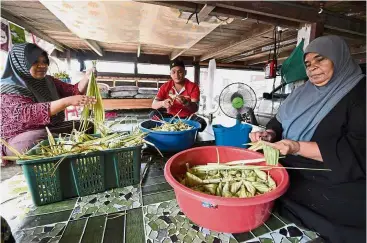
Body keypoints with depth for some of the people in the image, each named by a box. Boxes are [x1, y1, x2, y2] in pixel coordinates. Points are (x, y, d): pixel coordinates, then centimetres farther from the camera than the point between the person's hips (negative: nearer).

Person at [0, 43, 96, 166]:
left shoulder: (48, 81, 7)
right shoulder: (10, 89, -13)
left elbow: (74, 90, 0)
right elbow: (28, 113, -31)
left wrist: (87, 77, -21)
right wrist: (67, 101, -44)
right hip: (21, 138, -6)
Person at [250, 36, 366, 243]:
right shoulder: (304, 93, 12)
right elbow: (281, 121, 12)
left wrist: (298, 147, -26)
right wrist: (270, 134, -11)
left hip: (334, 189, -6)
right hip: (293, 174, 6)